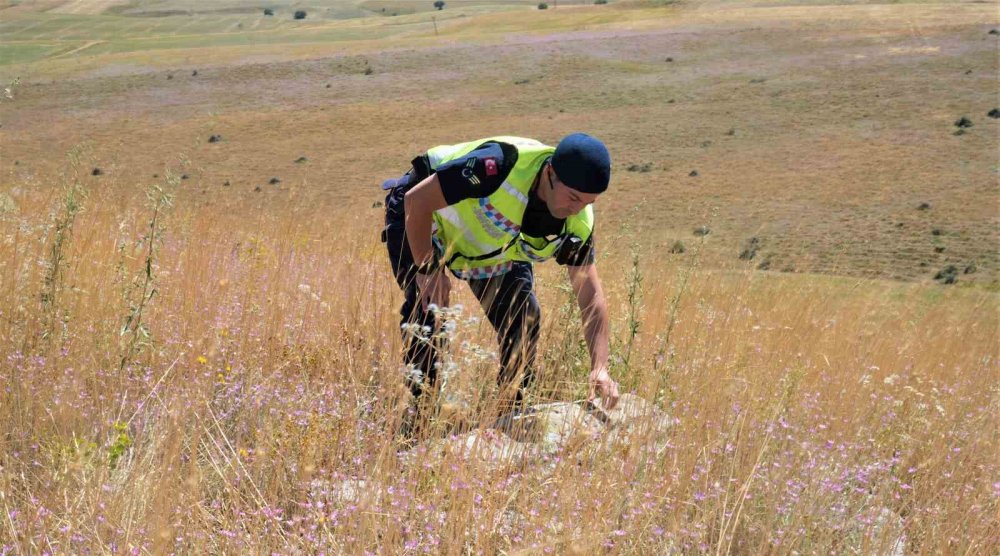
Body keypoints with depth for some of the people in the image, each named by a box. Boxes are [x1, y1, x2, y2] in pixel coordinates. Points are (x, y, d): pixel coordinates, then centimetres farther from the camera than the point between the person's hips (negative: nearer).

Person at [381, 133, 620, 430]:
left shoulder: (578, 221, -22)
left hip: (493, 248, 5)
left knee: (523, 317, -8)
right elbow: (416, 200, -32)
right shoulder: (503, 164, -41)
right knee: (428, 309, -21)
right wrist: (427, 270, -27)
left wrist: (600, 368, -28)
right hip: (418, 219, -5)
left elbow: (591, 296, -16)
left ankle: (512, 411, 8)